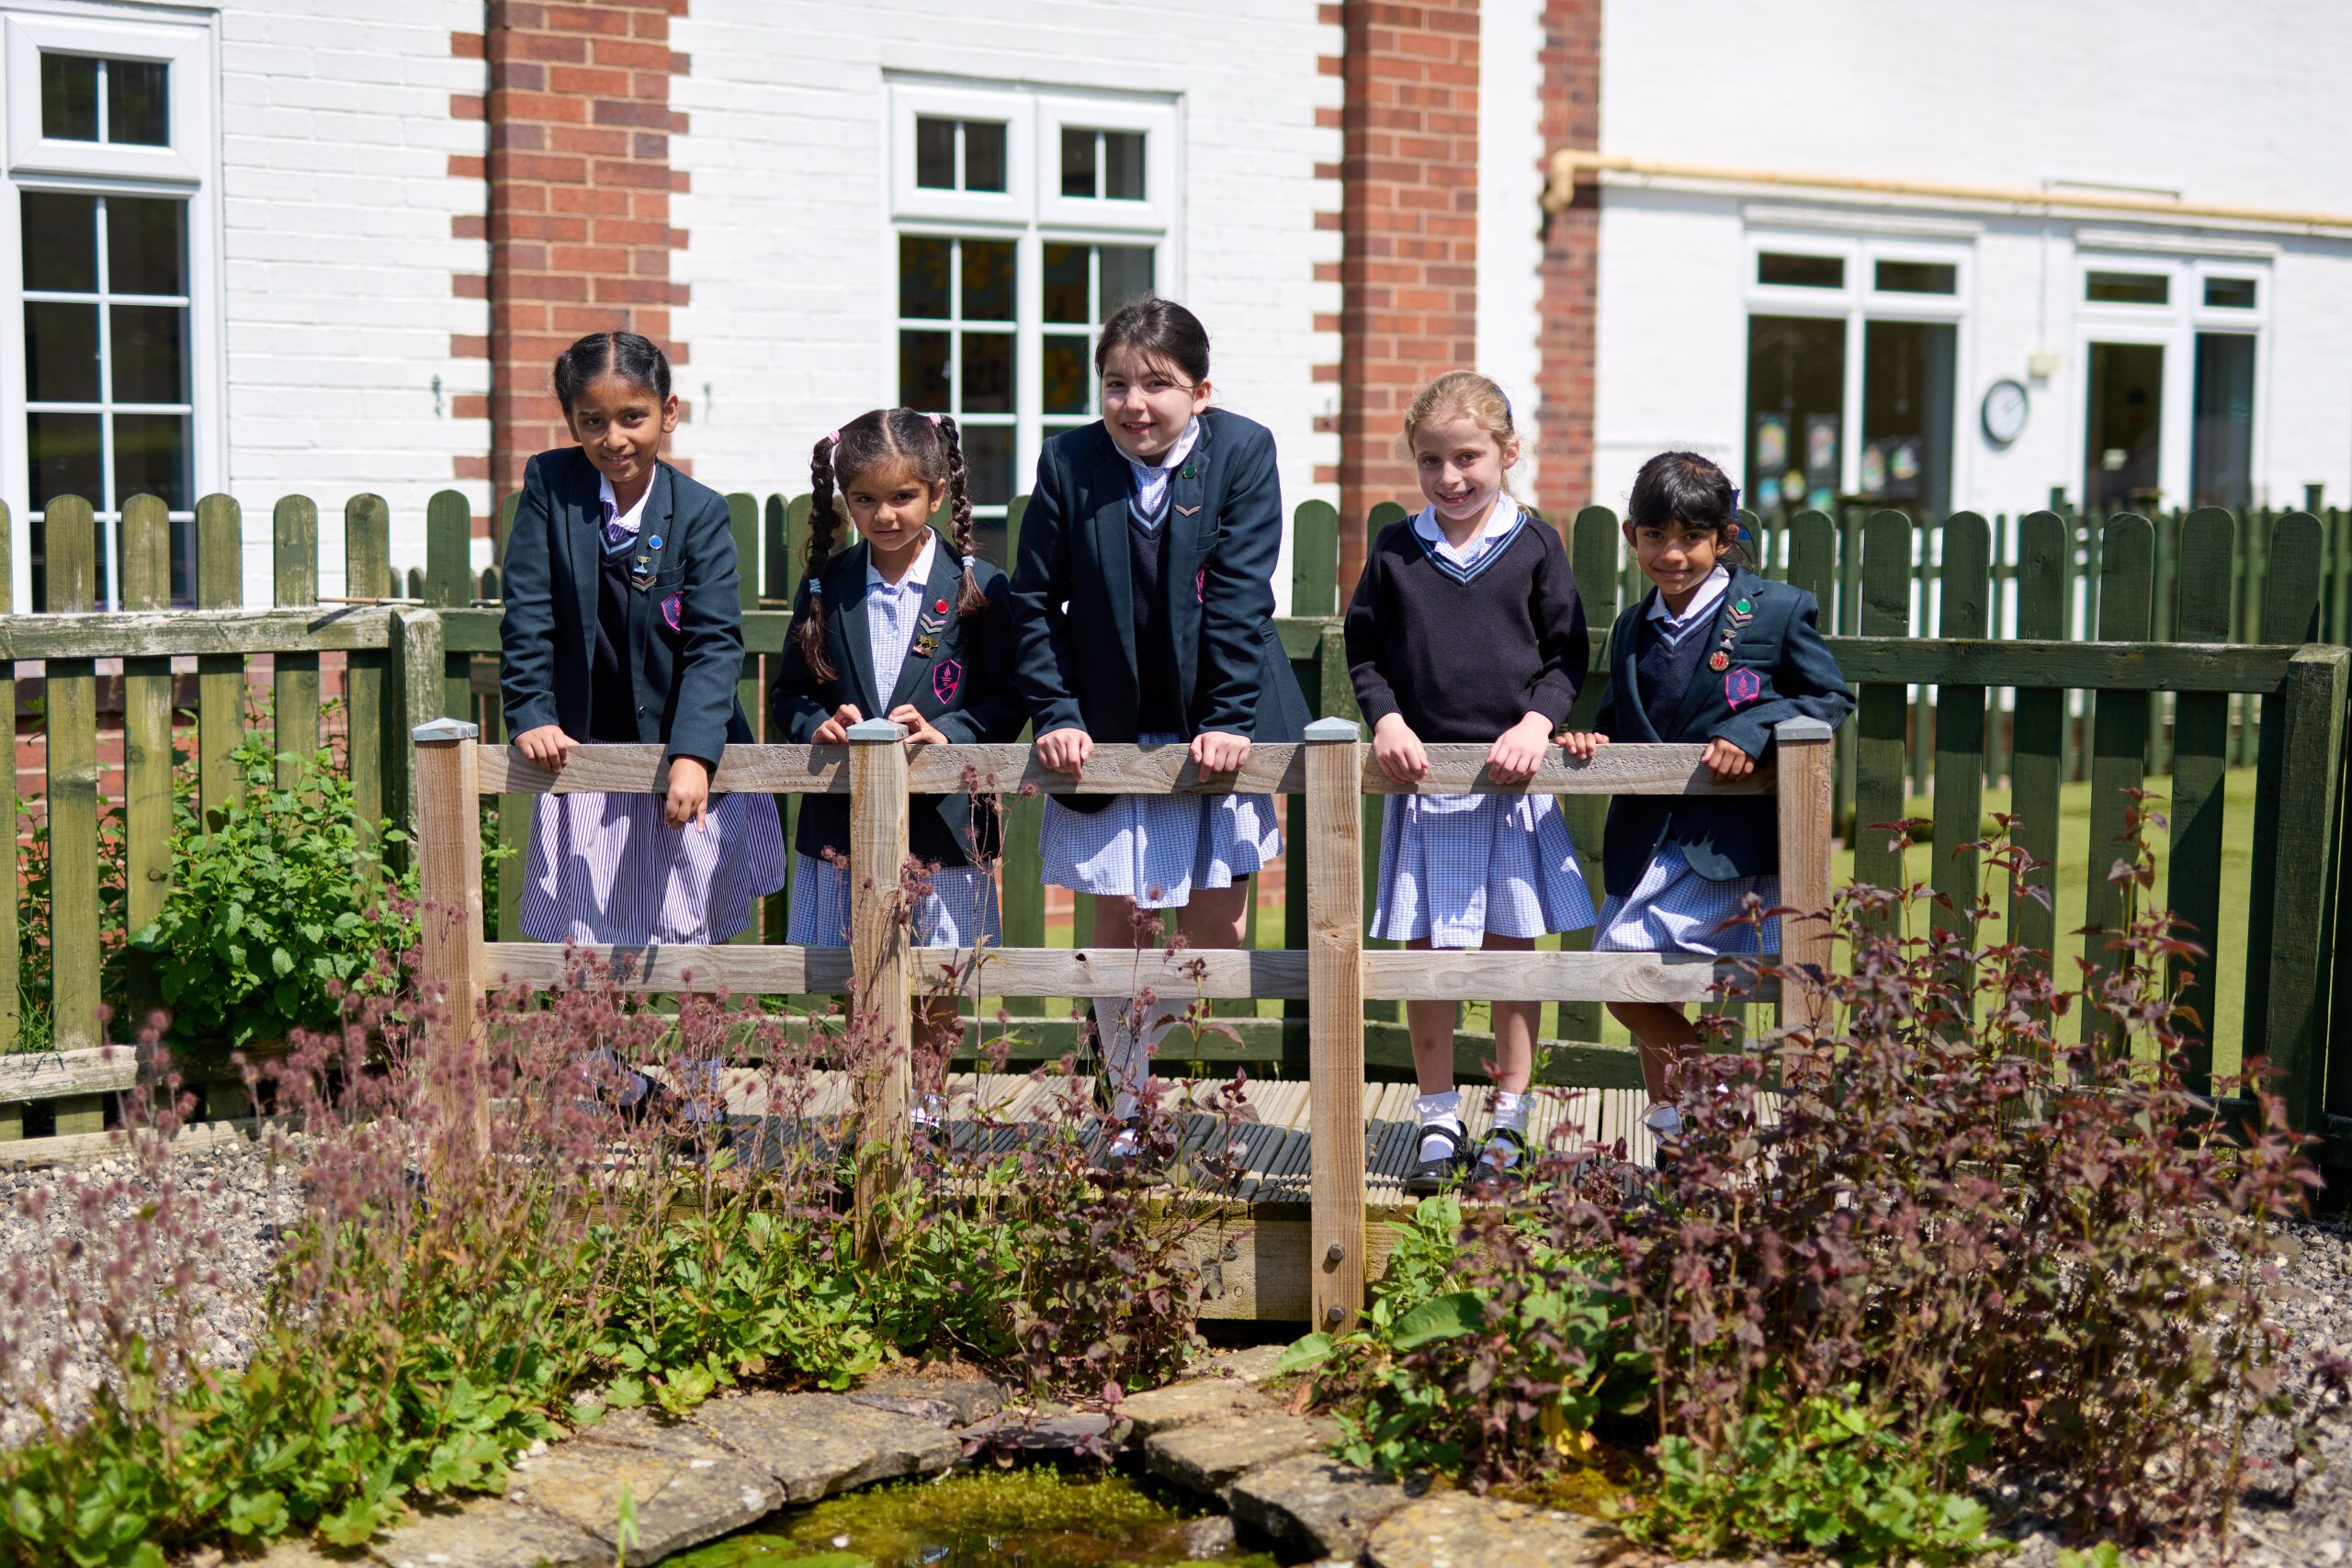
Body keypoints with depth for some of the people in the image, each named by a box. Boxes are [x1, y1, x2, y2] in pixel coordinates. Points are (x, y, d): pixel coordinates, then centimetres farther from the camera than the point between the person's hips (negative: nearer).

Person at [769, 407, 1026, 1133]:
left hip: (940, 820, -2)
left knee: (936, 987, 8)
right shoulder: (825, 590, 5)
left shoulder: (977, 589, -2)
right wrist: (818, 724, -11)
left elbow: (1008, 700, -1)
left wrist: (949, 734, -18)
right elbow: (787, 692, 10)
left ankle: (925, 1103, 25)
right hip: (843, 820, 2)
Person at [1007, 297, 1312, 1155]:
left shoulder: (1242, 453, -8)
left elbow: (1241, 599, -12)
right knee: (1114, 927, 6)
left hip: (1212, 733, 0)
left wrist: (1230, 720, -16)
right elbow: (1036, 602, 0)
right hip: (1107, 735, 1)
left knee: (1219, 929, 1)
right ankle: (1128, 1109, 19)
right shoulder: (1068, 463, -4)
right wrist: (1055, 714, -7)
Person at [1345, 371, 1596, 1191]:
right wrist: (1387, 718, -7)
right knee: (1422, 953, 3)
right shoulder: (1395, 551, 4)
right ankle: (1438, 1122, 16)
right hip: (1421, 782, 1)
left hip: (1512, 780, -1)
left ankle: (1510, 1116, 19)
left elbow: (1568, 654, 4)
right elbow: (1363, 651, 9)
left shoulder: (1535, 547, 2)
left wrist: (1537, 723, -11)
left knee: (1512, 952, 6)